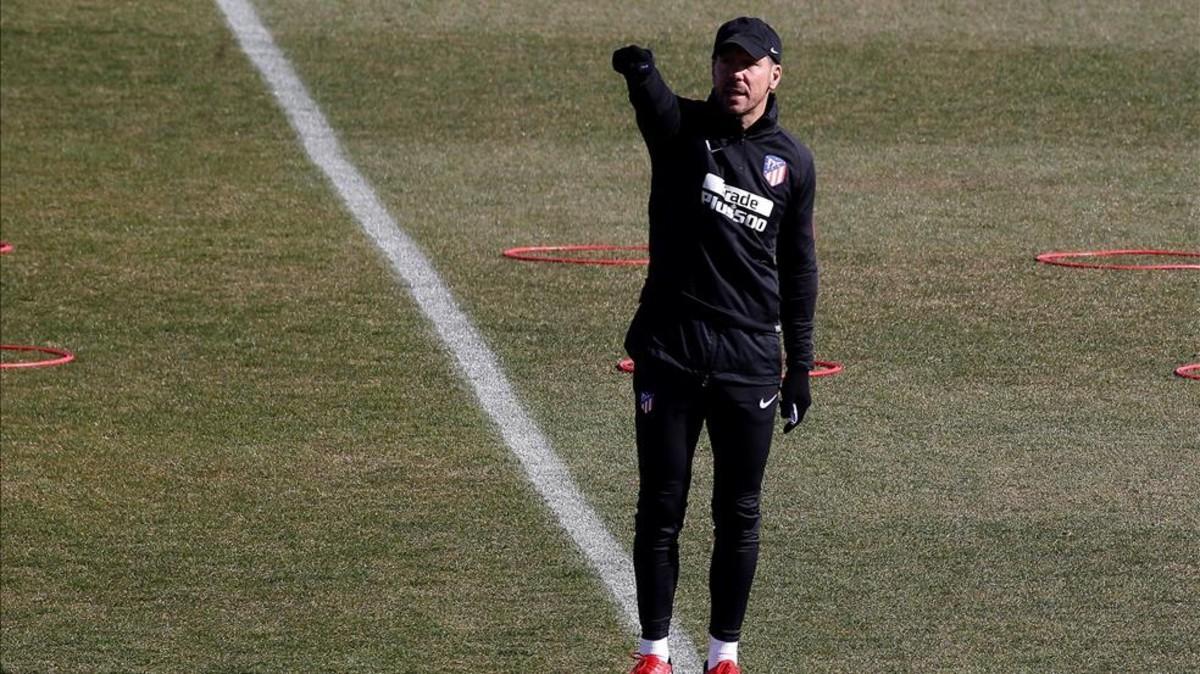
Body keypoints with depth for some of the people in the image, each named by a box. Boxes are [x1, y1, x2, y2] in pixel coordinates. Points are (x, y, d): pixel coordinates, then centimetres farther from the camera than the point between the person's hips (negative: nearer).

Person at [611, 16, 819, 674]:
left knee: (739, 514, 6)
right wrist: (638, 70, -53)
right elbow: (653, 101, -28)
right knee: (660, 506, 4)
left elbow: (798, 269, 11)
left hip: (750, 357, 2)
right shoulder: (682, 128, -3)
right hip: (669, 349, -1)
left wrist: (799, 367, 10)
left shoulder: (792, 162, 5)